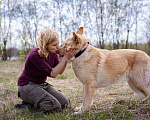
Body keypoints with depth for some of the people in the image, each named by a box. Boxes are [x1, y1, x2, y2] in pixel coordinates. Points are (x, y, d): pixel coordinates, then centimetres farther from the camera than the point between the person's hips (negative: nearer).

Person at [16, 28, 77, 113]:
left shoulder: (53, 53, -5)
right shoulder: (35, 55, -27)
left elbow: (60, 71, 1)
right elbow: (53, 74, -27)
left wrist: (66, 58, -15)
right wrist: (65, 57, -27)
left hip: (42, 84, 8)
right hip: (27, 86, -8)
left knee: (64, 103, -6)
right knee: (55, 107, -23)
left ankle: (33, 101, 9)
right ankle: (29, 103, 0)